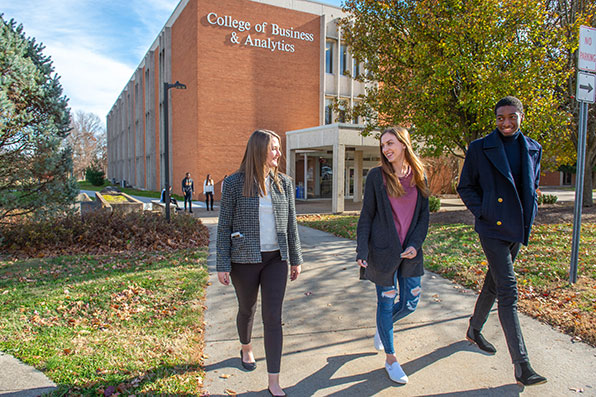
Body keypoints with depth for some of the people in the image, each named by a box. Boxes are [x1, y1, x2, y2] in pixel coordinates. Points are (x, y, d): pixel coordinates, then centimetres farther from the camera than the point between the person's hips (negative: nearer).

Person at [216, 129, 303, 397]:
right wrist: (222, 265, -6)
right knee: (247, 310, 18)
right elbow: (224, 226, -5)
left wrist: (296, 259, 8)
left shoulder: (283, 183, 3)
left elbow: (291, 224, 8)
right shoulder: (234, 183, -7)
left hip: (276, 259, 2)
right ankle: (246, 348, 50)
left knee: (273, 317, 1)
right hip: (245, 260, -2)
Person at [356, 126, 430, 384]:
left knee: (410, 304, 8)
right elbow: (367, 216, -3)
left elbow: (424, 215, 8)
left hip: (410, 251, 4)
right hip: (383, 250, -3)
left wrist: (415, 244, -6)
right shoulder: (377, 176, -4)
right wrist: (362, 251, -9)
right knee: (386, 303, 7)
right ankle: (390, 359, 26)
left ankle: (382, 327, 40)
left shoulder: (419, 177, 5)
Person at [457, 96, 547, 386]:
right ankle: (521, 364, -2)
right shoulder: (479, 148, -5)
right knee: (508, 291, -9)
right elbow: (465, 187, 1)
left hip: (518, 229, 6)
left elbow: (532, 186, 19)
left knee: (494, 283, 18)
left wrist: (529, 216, 7)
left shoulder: (533, 149, 8)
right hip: (492, 228, -5)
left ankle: (474, 330, 40)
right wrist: (482, 213, -10)